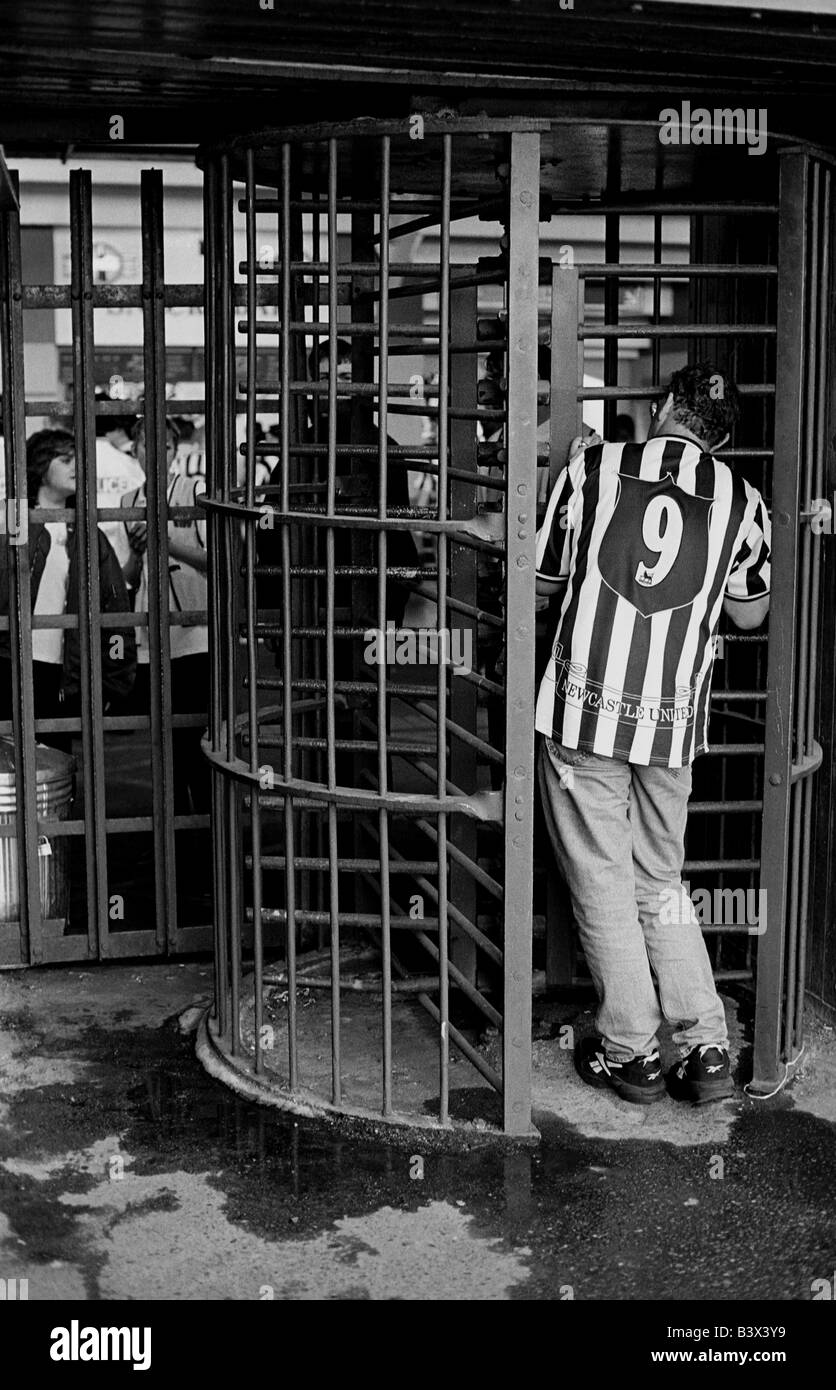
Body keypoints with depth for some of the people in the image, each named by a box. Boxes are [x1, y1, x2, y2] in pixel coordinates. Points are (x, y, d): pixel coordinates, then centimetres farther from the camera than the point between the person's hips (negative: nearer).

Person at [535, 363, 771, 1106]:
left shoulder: (592, 466, 0)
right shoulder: (741, 499, 5)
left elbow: (541, 585, 8)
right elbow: (750, 612, 19)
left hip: (584, 709, -2)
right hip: (672, 718, 3)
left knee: (604, 885, 8)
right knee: (661, 883, 16)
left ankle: (633, 1052, 15)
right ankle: (707, 1050, 14)